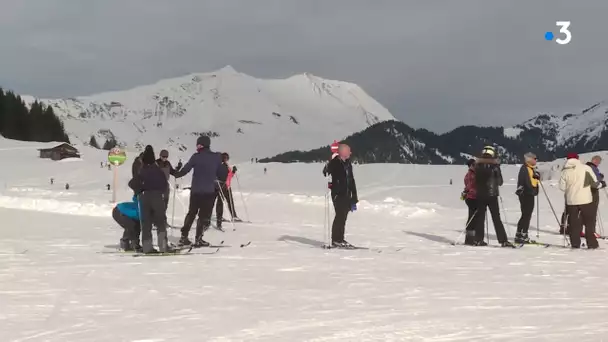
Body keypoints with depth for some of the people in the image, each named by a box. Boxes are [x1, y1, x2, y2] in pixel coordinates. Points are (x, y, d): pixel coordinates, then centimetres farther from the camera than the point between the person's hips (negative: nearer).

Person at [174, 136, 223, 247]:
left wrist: (176, 174, 15)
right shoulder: (216, 157, -2)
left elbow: (185, 169, -4)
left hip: (196, 190, 1)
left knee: (191, 213, 16)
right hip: (210, 191, -1)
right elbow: (220, 172, 6)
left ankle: (184, 237, 15)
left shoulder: (196, 157, -6)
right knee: (204, 215, 5)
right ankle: (198, 239, -3)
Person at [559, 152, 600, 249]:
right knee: (589, 222, 9)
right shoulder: (585, 168, -9)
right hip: (585, 200, -2)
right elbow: (595, 182, -5)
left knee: (574, 223, 9)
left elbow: (562, 187, 1)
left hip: (571, 201, 2)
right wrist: (599, 184, 17)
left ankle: (575, 244, 7)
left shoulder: (565, 171, -1)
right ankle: (592, 244, 7)